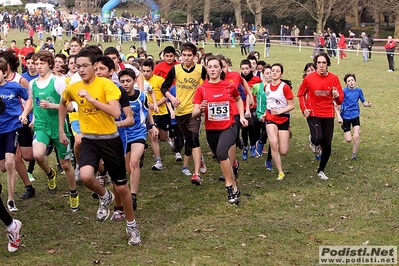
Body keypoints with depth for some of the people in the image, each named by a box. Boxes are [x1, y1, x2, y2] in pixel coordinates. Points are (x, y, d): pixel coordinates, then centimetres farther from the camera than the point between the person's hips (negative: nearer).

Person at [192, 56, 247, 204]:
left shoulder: (230, 86, -4)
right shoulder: (201, 89, -7)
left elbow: (238, 99, 19)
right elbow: (194, 115, -9)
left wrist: (242, 116, 9)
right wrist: (200, 110, -31)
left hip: (228, 127, -2)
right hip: (211, 130, 2)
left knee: (221, 152, -31)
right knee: (222, 160, 17)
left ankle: (230, 186, -16)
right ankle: (234, 189, 42)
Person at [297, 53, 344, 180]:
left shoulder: (334, 79, -2)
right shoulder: (309, 78, -5)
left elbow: (340, 100, 2)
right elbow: (301, 94, 9)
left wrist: (337, 96, -21)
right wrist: (304, 109, -4)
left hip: (328, 115, 2)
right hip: (313, 114, -2)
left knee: (327, 145, 4)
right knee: (318, 138, -25)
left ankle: (321, 171, 24)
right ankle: (313, 141, 15)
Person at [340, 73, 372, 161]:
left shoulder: (359, 90, 0)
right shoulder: (344, 91, -12)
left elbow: (363, 102, 9)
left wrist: (368, 104, -14)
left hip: (355, 115, 2)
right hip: (346, 116, -2)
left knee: (356, 137, -11)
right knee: (348, 140, -1)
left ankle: (354, 155, 8)